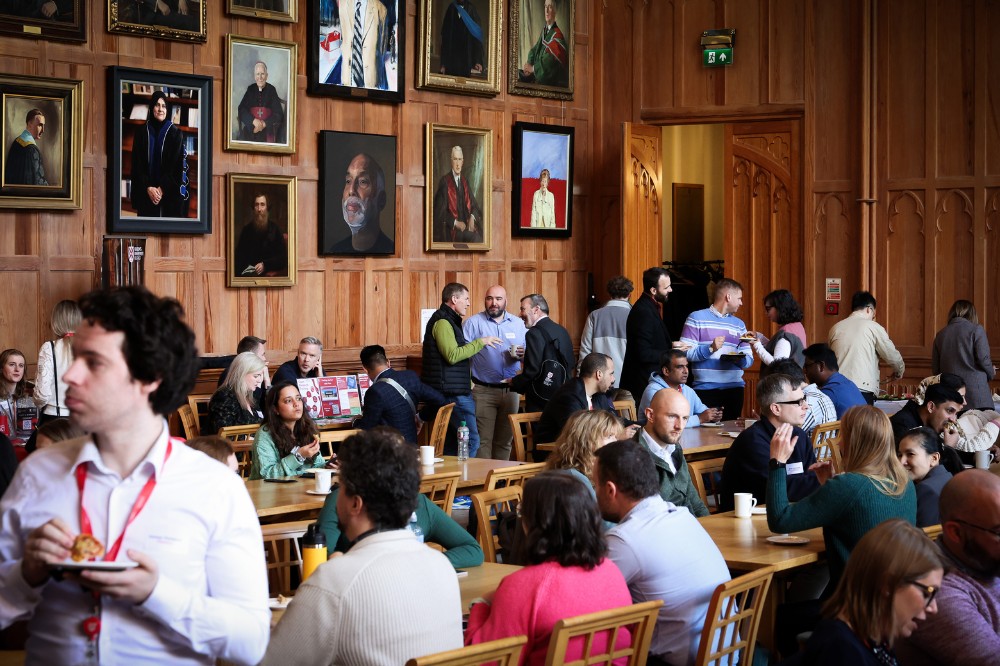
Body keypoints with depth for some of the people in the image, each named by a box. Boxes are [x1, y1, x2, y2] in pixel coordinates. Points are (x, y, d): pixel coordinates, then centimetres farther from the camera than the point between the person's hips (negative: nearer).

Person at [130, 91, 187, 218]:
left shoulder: (175, 133, -1)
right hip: (146, 193, 2)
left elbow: (177, 165, -4)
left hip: (169, 192, -1)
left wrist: (162, 189, -12)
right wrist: (148, 188, -10)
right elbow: (137, 164, 2)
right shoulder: (141, 132, 4)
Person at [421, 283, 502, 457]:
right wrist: (480, 342, -15)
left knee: (453, 441, 10)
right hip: (453, 391, -11)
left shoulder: (449, 320, 21)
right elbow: (452, 355, -21)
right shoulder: (442, 322, -12)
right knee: (471, 440, -13)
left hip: (456, 391, 11)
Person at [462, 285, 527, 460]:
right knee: (483, 440, -6)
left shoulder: (518, 324, 11)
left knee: (505, 440, 10)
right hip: (484, 391, -4)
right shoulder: (473, 323, -1)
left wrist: (523, 354, -8)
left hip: (511, 391, 4)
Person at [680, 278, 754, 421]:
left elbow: (749, 359, 13)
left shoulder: (739, 324, 19)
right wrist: (710, 349, -19)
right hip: (705, 389, -5)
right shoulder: (696, 318, 1)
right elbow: (685, 353, -8)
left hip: (734, 388, 5)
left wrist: (741, 359, -9)